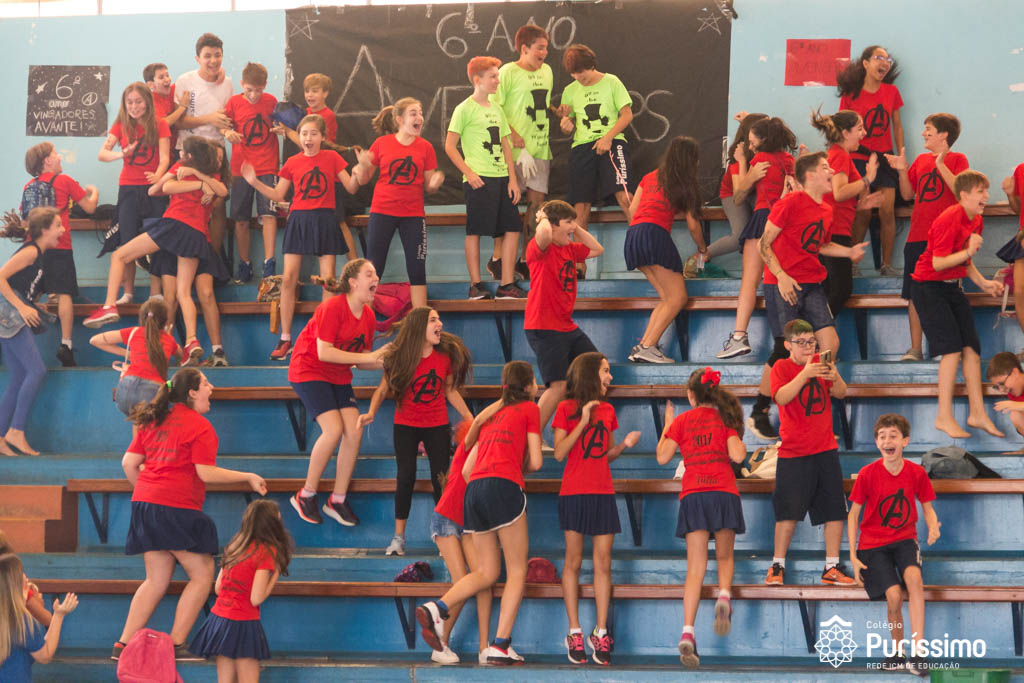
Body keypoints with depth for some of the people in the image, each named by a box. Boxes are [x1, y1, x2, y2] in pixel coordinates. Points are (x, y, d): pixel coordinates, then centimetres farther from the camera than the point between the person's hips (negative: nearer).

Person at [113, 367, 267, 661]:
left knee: (156, 580, 14)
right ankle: (176, 645, -2)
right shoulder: (199, 425, -7)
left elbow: (129, 463, 14)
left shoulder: (154, 421, 16)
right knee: (202, 575, 2)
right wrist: (249, 477, -2)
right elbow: (207, 473, -12)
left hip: (145, 504, 8)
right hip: (178, 509, -8)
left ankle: (123, 645, 9)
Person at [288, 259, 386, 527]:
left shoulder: (368, 316, 2)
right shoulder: (333, 308, -21)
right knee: (334, 430, -21)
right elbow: (324, 353, -26)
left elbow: (363, 362, 8)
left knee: (354, 432, -8)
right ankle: (306, 496, -5)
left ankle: (337, 500, 5)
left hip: (339, 377, 7)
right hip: (309, 371, -7)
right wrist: (368, 356, -25)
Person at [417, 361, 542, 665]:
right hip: (504, 487, -6)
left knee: (487, 572, 12)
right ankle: (501, 646, -10)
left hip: (474, 489, 6)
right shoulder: (529, 409, 10)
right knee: (517, 571, 0)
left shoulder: (492, 414, 27)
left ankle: (437, 608, -12)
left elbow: (467, 470, 21)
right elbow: (535, 462, 5)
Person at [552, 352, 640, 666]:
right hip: (574, 493, -4)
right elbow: (559, 453, -8)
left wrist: (625, 444, -1)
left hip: (603, 493, 4)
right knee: (573, 561, -1)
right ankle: (574, 633, 3)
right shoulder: (566, 409, -1)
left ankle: (600, 633, 3)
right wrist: (583, 422, -15)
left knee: (603, 564, 0)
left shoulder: (607, 410, 13)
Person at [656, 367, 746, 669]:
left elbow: (662, 457, 7)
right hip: (724, 493, 0)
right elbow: (737, 455, -4)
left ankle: (688, 633, -17)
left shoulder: (682, 420, 8)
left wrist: (668, 425, 19)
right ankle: (723, 598, -12)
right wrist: (738, 435, 15)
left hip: (692, 496, 0)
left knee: (696, 569, -2)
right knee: (725, 557, 19)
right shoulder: (724, 418, 7)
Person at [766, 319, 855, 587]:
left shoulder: (821, 362, 9)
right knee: (788, 512, -5)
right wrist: (805, 374, -34)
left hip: (826, 449, 4)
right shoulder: (782, 367, -4)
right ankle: (777, 566, 7)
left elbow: (841, 393, -1)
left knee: (834, 510, 1)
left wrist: (834, 378, -23)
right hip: (793, 453, -4)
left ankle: (832, 567, 8)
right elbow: (781, 397, -22)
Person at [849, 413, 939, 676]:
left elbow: (927, 507, 7)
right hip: (873, 543, -1)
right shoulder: (867, 474, -9)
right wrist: (853, 556, -6)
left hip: (904, 539, 1)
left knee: (914, 577, -30)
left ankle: (917, 652, -30)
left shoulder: (917, 473, -4)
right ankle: (897, 652, 8)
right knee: (893, 596, -20)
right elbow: (853, 513, -2)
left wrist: (933, 528, -17)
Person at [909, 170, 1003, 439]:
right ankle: (944, 417, -9)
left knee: (972, 348, 4)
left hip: (953, 287, 9)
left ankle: (978, 414, 11)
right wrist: (968, 251, -34)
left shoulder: (977, 221, 7)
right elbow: (938, 263, -25)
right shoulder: (949, 220, -22)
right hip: (929, 287, -9)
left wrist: (983, 283, 6)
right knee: (952, 348, -14)